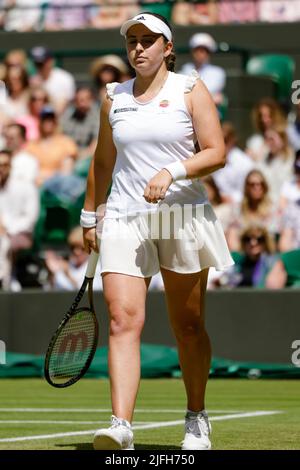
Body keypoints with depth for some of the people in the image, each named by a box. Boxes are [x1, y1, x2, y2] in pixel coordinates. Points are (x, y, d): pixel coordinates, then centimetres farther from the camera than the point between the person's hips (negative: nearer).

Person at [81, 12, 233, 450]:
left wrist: (172, 172, -20)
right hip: (124, 218, 2)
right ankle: (121, 426, -22)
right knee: (123, 319, -14)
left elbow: (216, 153, -6)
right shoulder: (114, 98, 12)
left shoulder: (190, 90, 2)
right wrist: (90, 215, 23)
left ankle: (197, 419, 23)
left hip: (182, 216, -2)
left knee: (188, 325, 6)